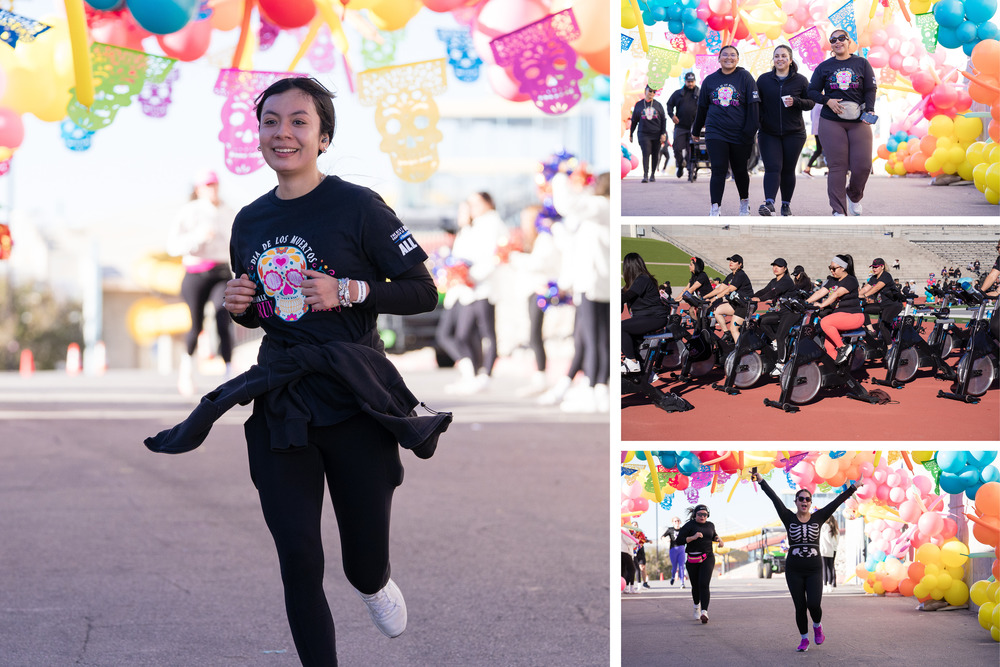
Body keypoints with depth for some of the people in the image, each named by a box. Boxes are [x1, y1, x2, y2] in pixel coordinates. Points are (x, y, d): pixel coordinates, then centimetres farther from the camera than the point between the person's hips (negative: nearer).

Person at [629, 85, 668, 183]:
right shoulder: (639, 105, 8)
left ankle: (653, 174, 19)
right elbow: (634, 120, 14)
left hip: (656, 134, 1)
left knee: (655, 155, 6)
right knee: (646, 154, -15)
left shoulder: (658, 105, 8)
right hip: (644, 134, -1)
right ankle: (645, 175, -21)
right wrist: (631, 134, 14)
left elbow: (663, 120, 6)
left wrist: (663, 134, -3)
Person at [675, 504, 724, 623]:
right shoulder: (689, 526, -4)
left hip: (707, 558, 1)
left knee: (704, 584, -16)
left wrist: (718, 539, 11)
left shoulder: (710, 525, 11)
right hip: (692, 560, -1)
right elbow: (679, 540, -11)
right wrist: (693, 537, -21)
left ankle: (704, 612, -26)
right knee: (695, 586, 11)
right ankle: (697, 607, 41)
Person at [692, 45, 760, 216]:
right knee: (718, 170, -10)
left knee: (740, 171, 11)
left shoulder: (745, 77, 0)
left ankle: (744, 202, 33)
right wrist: (696, 130, 26)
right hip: (716, 133, 1)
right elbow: (702, 107, 19)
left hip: (740, 135, -1)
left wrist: (750, 130, -11)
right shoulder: (710, 80, 9)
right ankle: (715, 209, -13)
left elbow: (753, 105, -3)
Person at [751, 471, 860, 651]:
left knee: (814, 604, -14)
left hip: (814, 570, 0)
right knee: (800, 607, 2)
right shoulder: (789, 518, 0)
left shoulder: (818, 517, 3)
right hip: (794, 571, 0)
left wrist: (853, 488, -3)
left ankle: (817, 626, 18)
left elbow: (837, 501, 0)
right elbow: (774, 498, -8)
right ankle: (804, 639, 20)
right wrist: (761, 481, -17)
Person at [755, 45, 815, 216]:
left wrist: (795, 101, -16)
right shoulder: (763, 80, 6)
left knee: (788, 170, 5)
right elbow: (757, 105, 10)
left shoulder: (800, 80, 3)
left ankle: (786, 204, 17)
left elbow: (811, 103, 3)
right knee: (772, 168, -13)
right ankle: (769, 203, -25)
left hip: (794, 133, 0)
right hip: (769, 134, 0)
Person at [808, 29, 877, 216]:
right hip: (831, 122, 0)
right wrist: (827, 101, -8)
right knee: (837, 166, -8)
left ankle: (854, 196, 24)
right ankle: (839, 211, -8)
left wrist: (869, 110, -10)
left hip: (858, 122, 0)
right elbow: (812, 91, 11)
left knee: (863, 165, -7)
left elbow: (870, 90, 7)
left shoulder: (862, 64, 10)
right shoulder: (824, 67, 10)